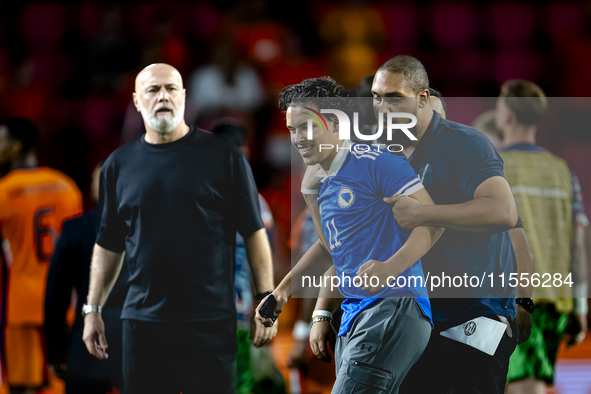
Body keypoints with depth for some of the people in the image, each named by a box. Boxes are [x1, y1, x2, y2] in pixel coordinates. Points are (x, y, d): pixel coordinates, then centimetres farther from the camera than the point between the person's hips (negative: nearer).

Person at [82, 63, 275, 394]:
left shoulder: (223, 156, 1)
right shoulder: (119, 165, 10)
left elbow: (254, 233, 1)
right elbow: (109, 244, 17)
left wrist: (265, 300, -5)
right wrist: (93, 309, 13)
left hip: (210, 322, -3)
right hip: (143, 324, 3)